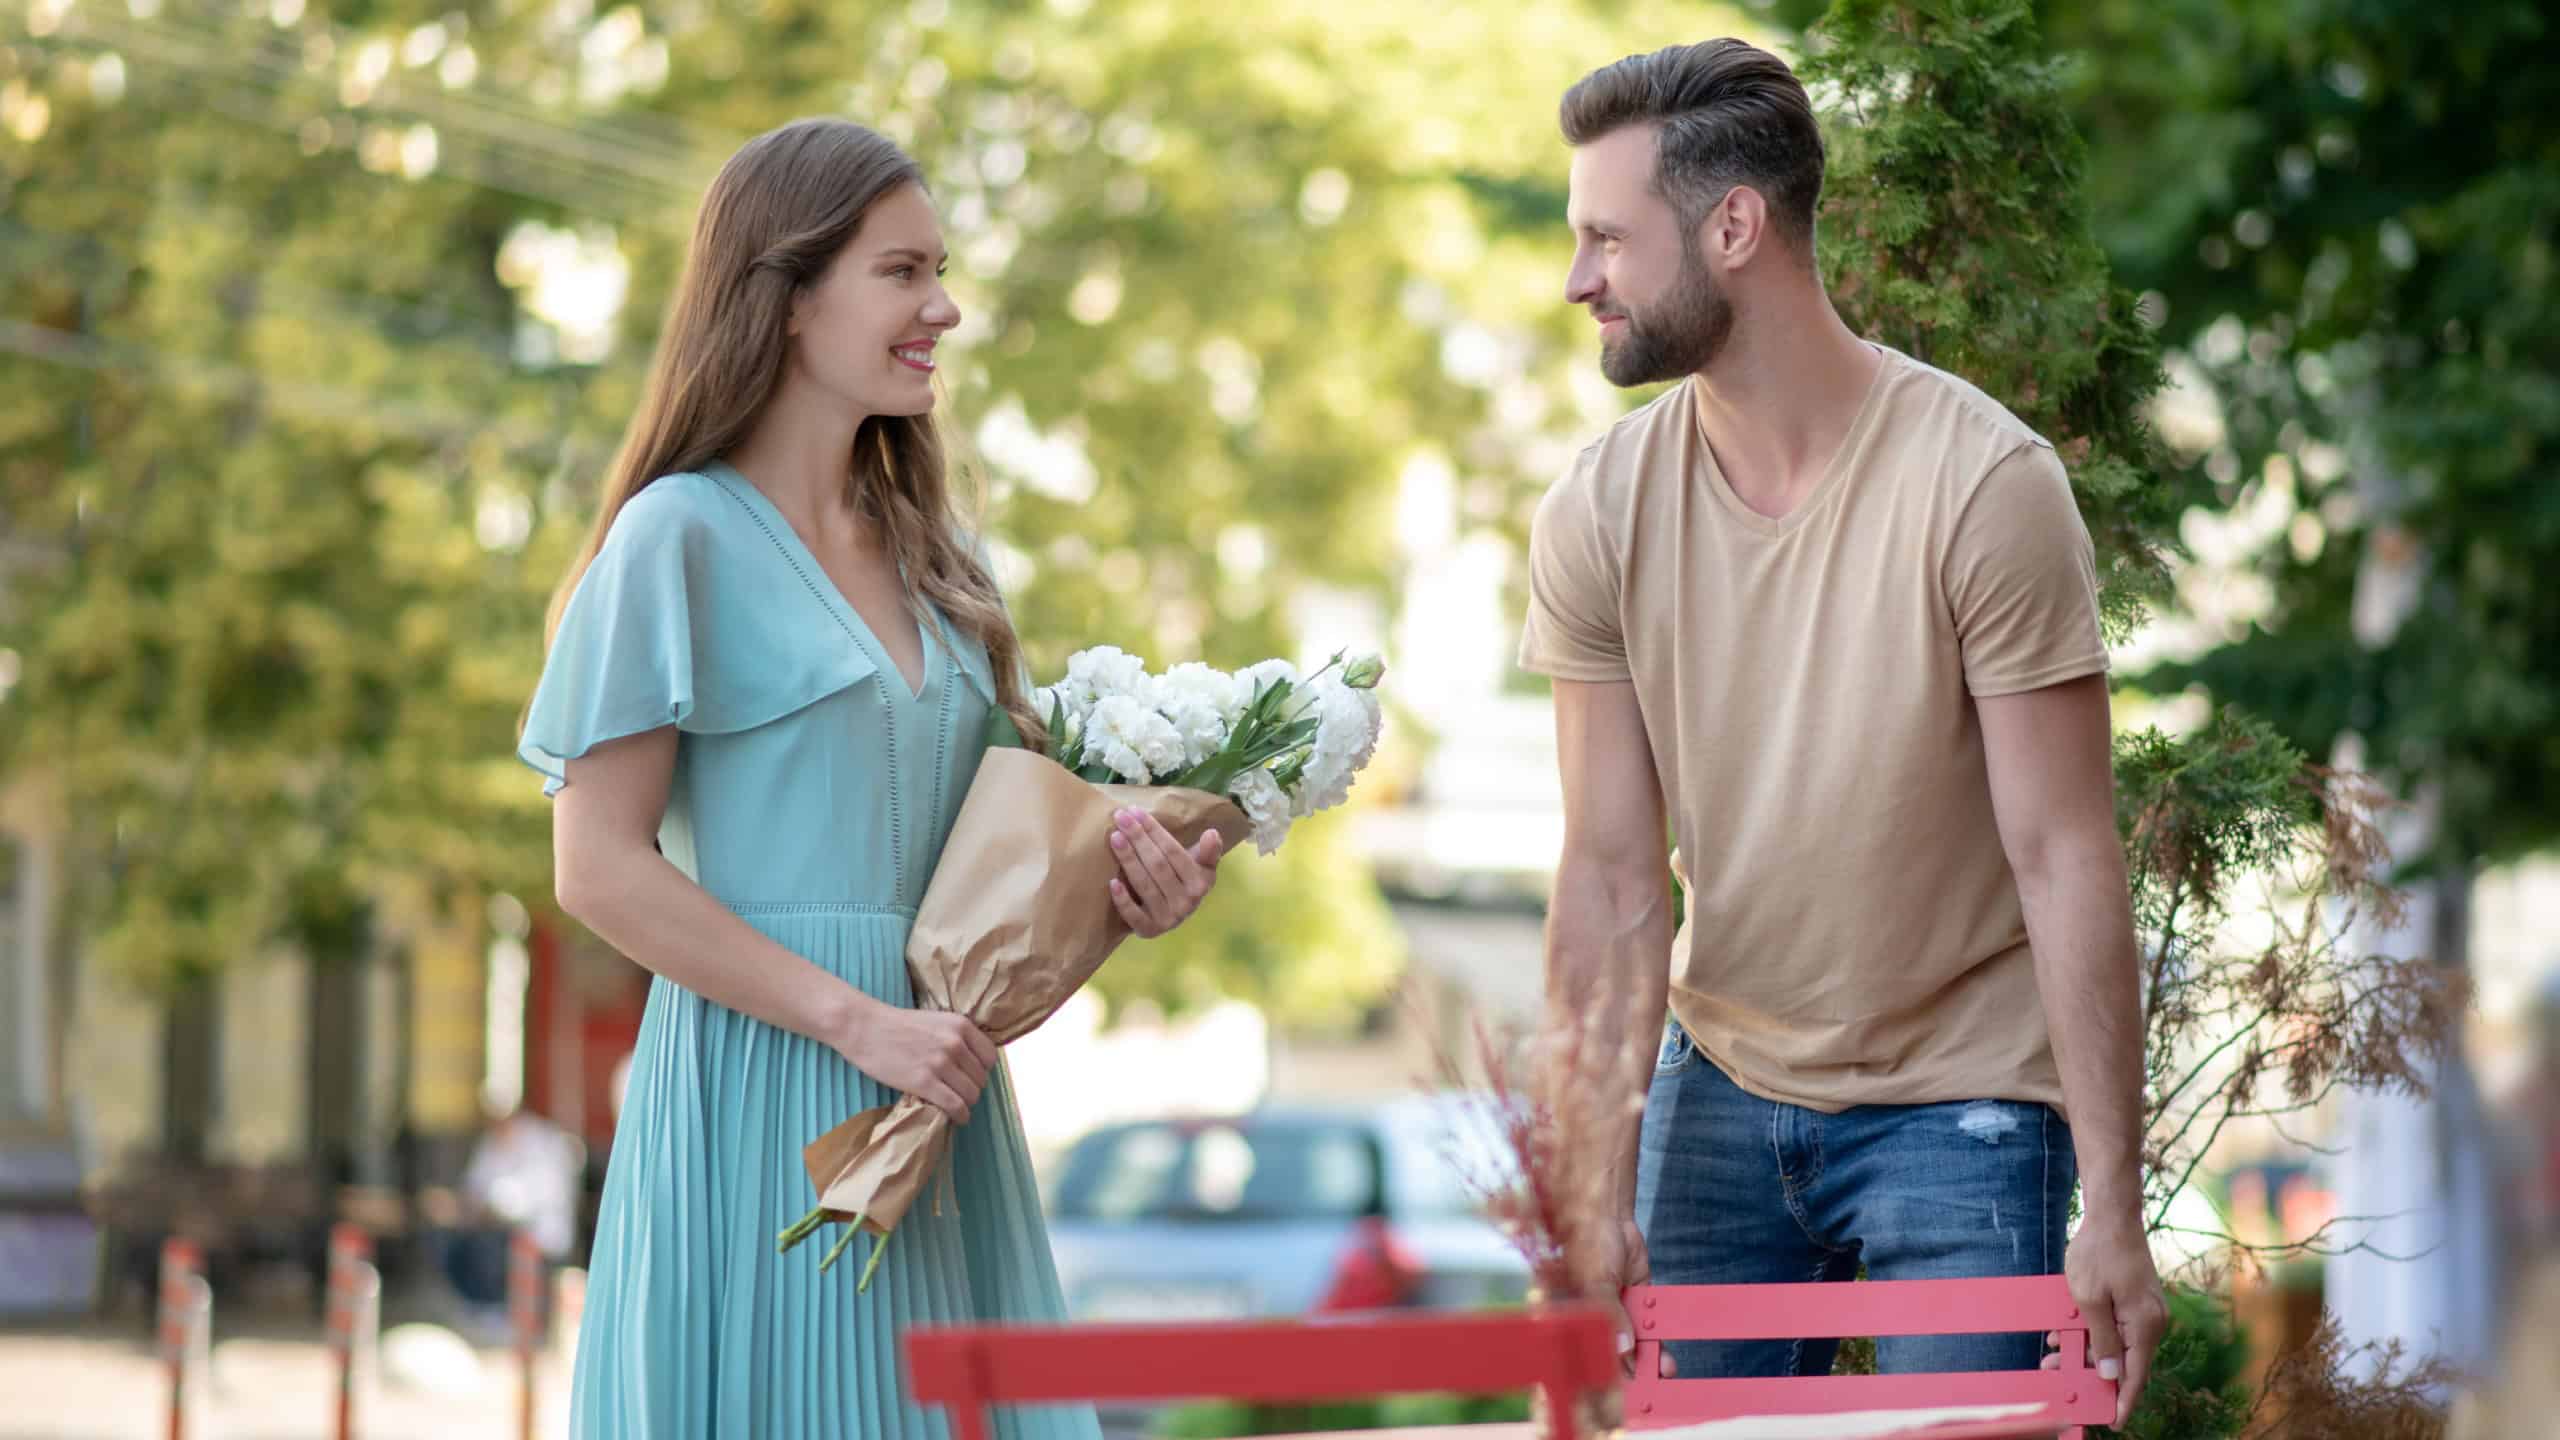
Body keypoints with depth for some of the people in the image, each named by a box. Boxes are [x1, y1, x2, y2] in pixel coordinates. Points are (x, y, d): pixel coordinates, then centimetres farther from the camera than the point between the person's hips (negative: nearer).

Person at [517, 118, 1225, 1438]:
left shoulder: (928, 554, 16)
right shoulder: (681, 539, -5)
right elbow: (601, 869, -12)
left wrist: (1125, 892, -2)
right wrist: (853, 1019, -17)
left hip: (939, 1100, 7)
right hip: (763, 1099, -6)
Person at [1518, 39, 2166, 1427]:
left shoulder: (1985, 483, -17)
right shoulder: (1596, 513, -5)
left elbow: (2064, 861, -16)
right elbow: (1613, 877, -4)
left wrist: (2112, 1207, -17)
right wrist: (1597, 1186, -9)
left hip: (1958, 1106, -4)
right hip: (1720, 1093, 4)